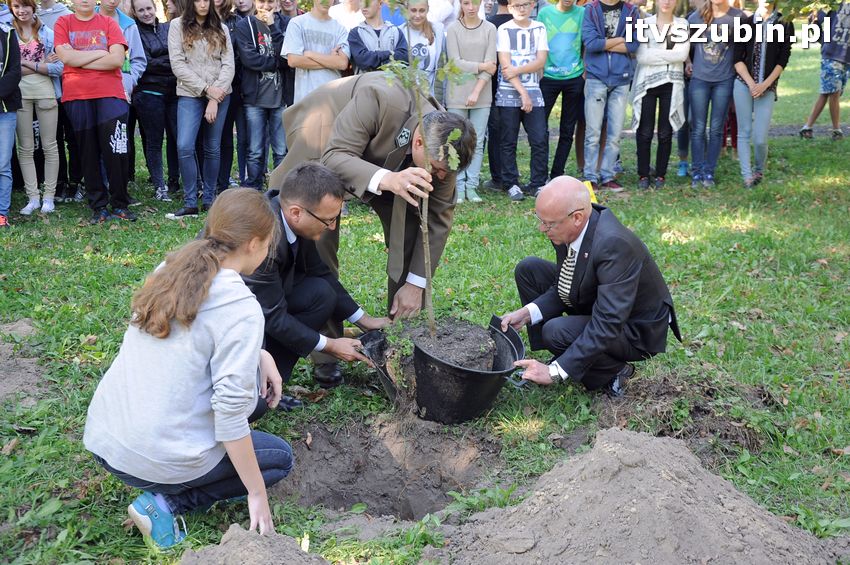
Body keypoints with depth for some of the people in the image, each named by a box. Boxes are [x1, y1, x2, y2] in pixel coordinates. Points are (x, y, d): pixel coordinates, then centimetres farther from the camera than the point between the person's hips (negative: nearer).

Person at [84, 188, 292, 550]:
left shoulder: (170, 270, 4)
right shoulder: (241, 308, -18)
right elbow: (231, 412, -20)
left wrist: (258, 354, 12)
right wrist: (257, 494, -9)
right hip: (153, 460, -7)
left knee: (255, 386, 19)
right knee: (281, 458, 17)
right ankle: (168, 502, 1)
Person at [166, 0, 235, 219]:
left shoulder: (220, 29, 10)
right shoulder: (178, 25, 4)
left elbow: (228, 64, 2)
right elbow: (177, 65, -4)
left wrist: (215, 98, -9)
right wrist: (206, 88, -11)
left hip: (220, 94, 2)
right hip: (190, 94, -2)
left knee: (213, 149, 5)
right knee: (184, 147, -14)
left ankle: (209, 199, 15)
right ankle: (190, 203, -8)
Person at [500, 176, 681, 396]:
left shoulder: (614, 245, -35)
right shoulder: (567, 230, -11)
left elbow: (607, 326, -37)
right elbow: (561, 290, 2)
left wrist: (555, 372, -38)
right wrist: (527, 313, -16)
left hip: (636, 331, -8)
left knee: (555, 332, -31)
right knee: (528, 269, 0)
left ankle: (613, 372, -2)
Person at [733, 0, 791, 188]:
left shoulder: (785, 24, 4)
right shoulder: (747, 23, 6)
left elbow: (783, 60, 0)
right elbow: (738, 58, 2)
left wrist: (765, 85, -10)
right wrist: (751, 83, -10)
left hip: (767, 87, -1)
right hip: (743, 84, 1)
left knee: (760, 138, -6)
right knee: (744, 132, 0)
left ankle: (759, 170, 19)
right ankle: (747, 175, 6)